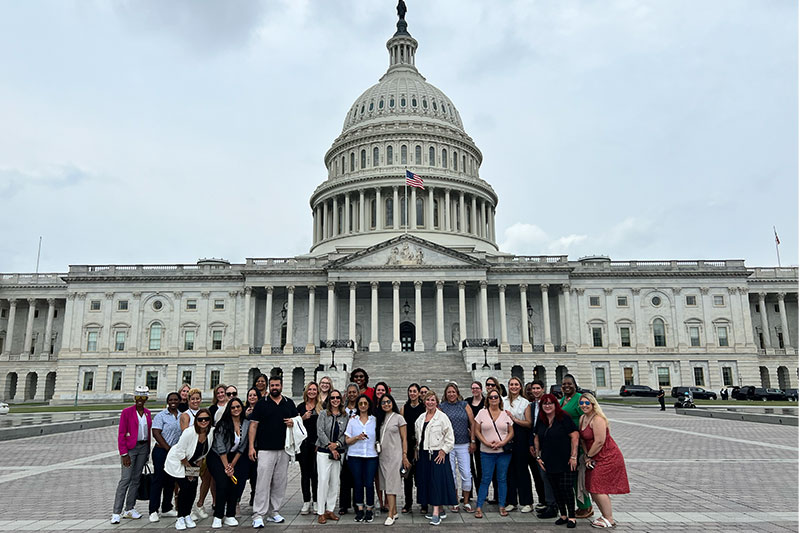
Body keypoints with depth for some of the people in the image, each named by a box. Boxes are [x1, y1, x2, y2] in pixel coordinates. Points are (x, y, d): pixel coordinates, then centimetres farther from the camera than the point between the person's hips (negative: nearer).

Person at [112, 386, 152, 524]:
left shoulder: (147, 413, 10)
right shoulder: (126, 412, -6)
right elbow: (121, 434, -9)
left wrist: (147, 451, 13)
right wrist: (124, 454, -14)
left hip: (143, 447, 5)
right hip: (130, 448, -5)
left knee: (136, 479, 9)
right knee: (125, 479, -9)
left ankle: (129, 510, 18)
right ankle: (116, 513, -3)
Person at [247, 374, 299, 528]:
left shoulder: (289, 404, 10)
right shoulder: (261, 404, 2)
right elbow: (253, 425, 0)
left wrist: (293, 423, -6)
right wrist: (251, 446, -8)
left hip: (284, 450, 3)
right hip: (265, 450, -3)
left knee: (280, 483, 8)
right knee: (263, 482, -6)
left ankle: (274, 512, 20)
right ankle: (258, 515, -2)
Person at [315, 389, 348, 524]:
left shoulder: (345, 416, 8)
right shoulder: (323, 414, 1)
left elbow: (346, 434, 4)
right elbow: (320, 432, -7)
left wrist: (337, 444, -12)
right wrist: (330, 447, -12)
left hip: (339, 452, 3)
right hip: (324, 452, -3)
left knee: (335, 482, 5)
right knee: (323, 480, -8)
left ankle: (330, 510, 15)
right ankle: (321, 512, -1)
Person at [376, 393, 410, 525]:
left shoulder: (398, 418, -3)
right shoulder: (380, 419, 13)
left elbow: (404, 439, -4)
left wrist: (405, 456, -8)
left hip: (394, 456, -6)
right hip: (382, 455, 6)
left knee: (391, 485, -8)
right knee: (387, 484, 7)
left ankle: (390, 515, -5)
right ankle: (394, 511, 17)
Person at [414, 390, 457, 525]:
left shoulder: (442, 417, -6)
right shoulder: (421, 418, 11)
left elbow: (450, 438, -7)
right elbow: (418, 435, 20)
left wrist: (443, 451, -11)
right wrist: (418, 450, 12)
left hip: (437, 454, -6)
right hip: (423, 454, 6)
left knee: (437, 481, -9)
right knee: (426, 481, 7)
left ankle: (436, 513, -8)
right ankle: (441, 509, 19)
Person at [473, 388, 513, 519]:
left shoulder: (505, 414, 6)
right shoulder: (482, 413, 1)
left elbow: (511, 432, 6)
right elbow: (477, 431, 1)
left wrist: (502, 443, -9)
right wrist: (487, 443, -11)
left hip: (504, 451, 2)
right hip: (487, 452, -1)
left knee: (502, 479, 7)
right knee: (485, 479, -1)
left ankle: (502, 506, 17)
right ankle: (479, 507, 7)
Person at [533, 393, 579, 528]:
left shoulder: (564, 418, -9)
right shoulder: (541, 420, 7)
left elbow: (574, 436, -12)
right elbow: (536, 438, 17)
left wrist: (573, 457, -15)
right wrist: (538, 456, 11)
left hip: (565, 462, -5)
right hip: (549, 462, 5)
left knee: (566, 489, -4)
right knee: (556, 490, 10)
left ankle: (571, 517, 11)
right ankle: (563, 515, 23)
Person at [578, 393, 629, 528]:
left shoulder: (597, 419, -20)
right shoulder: (582, 418, 8)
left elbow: (599, 442, -23)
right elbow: (583, 439, 11)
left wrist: (588, 456, -11)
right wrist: (586, 456, 0)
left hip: (607, 458, -9)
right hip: (595, 459, 9)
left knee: (598, 489, -8)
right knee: (592, 489, 10)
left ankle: (609, 520, 5)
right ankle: (605, 516, 24)